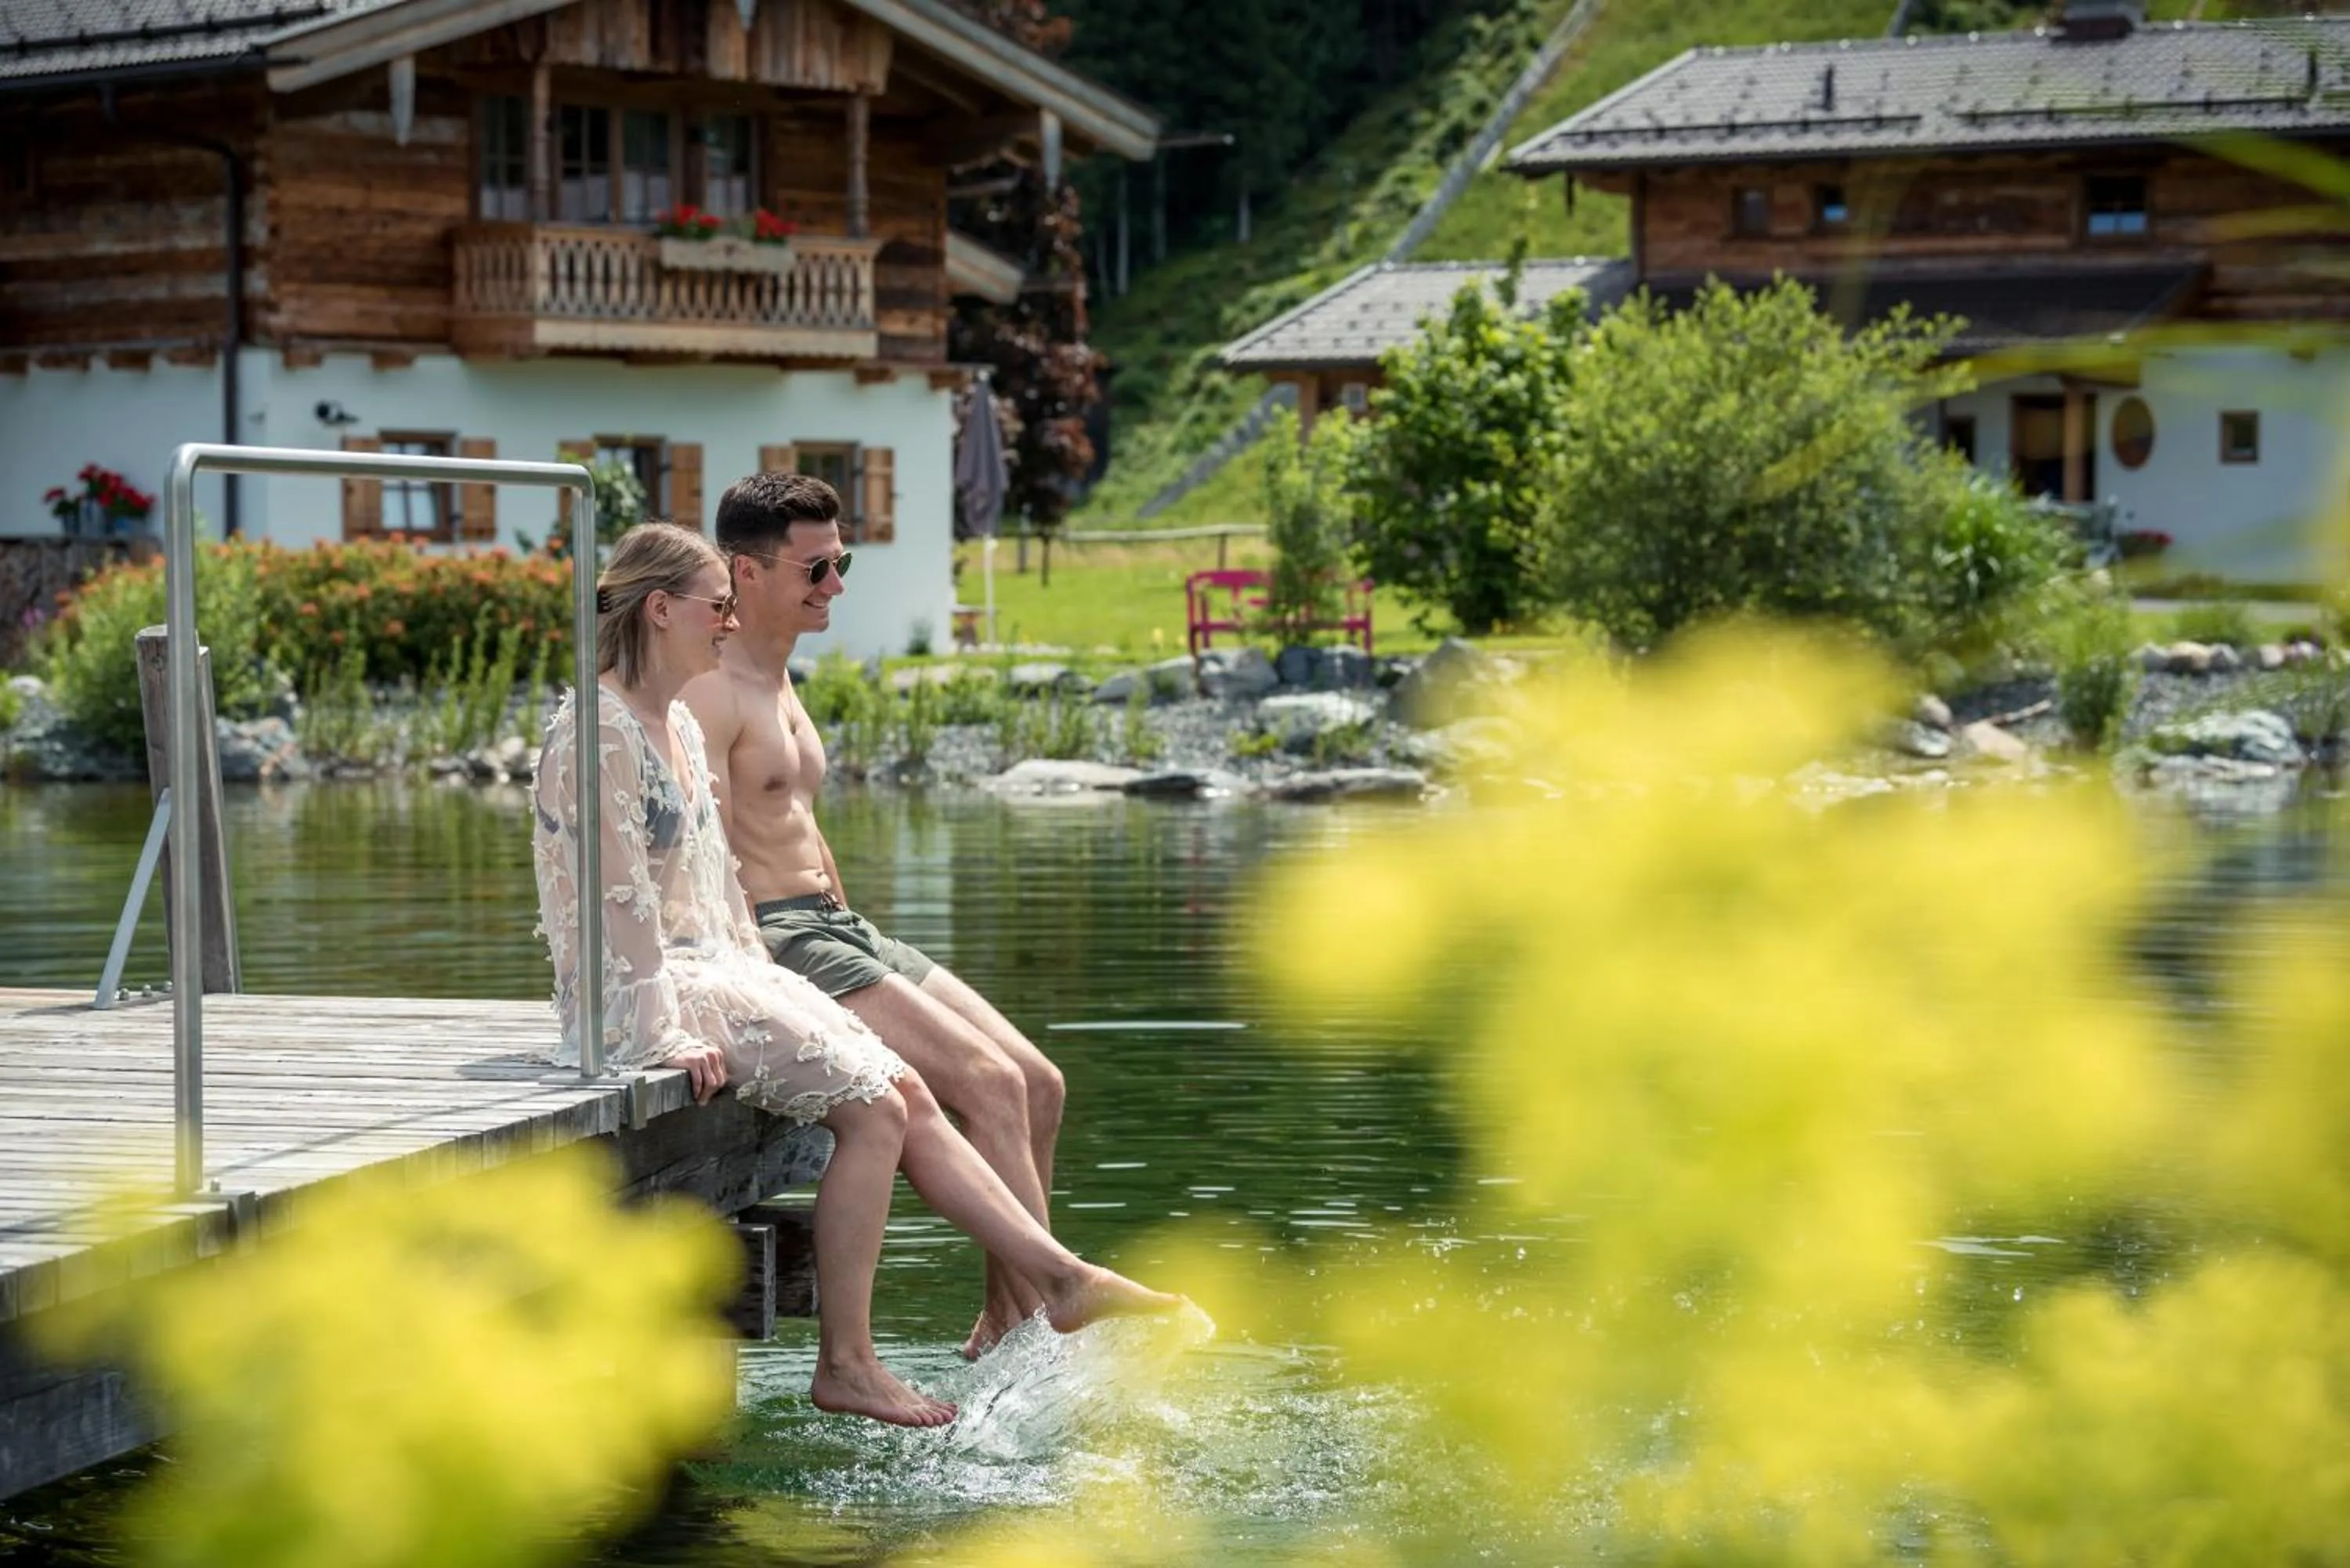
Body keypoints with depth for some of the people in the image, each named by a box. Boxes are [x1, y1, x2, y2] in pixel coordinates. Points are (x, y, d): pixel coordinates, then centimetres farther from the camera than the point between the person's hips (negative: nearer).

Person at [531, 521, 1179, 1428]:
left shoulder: (678, 725, 15)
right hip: (634, 991, -9)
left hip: (714, 970, 9)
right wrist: (666, 1034, -22)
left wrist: (766, 987, 14)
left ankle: (1061, 1279, 0)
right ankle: (843, 1367, -13)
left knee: (909, 1096, -1)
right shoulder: (599, 731, -15)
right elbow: (622, 894, -20)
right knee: (871, 1109, -18)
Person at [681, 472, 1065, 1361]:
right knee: (989, 1084, -19)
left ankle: (1003, 1326, 6)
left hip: (838, 928, 10)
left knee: (1038, 1085, 2)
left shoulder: (776, 683, 20)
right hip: (769, 942, -10)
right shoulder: (706, 691, -12)